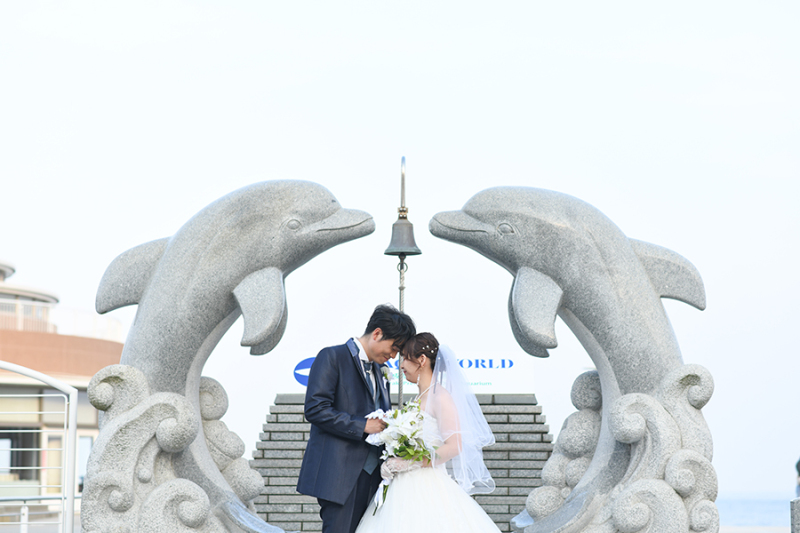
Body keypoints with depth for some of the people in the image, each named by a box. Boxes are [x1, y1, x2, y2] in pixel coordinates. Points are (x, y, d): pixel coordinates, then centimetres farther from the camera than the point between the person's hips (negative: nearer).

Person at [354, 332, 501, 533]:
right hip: (405, 489, 8)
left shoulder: (440, 396, -8)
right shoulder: (419, 398, 18)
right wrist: (393, 462, 6)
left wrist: (409, 463, -18)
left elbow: (454, 445, -17)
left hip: (428, 490, -8)